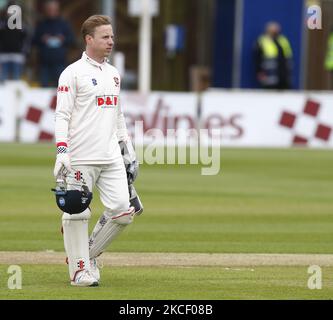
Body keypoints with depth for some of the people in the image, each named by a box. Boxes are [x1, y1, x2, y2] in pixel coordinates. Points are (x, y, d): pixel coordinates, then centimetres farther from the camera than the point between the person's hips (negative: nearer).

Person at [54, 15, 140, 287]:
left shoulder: (113, 74, 18)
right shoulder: (73, 73, -4)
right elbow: (62, 115, -10)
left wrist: (129, 148, 21)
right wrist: (62, 150, -20)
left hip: (111, 157, 6)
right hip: (80, 158, -6)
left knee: (122, 209, -2)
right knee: (77, 213, -4)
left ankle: (90, 254, 16)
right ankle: (80, 269, 5)